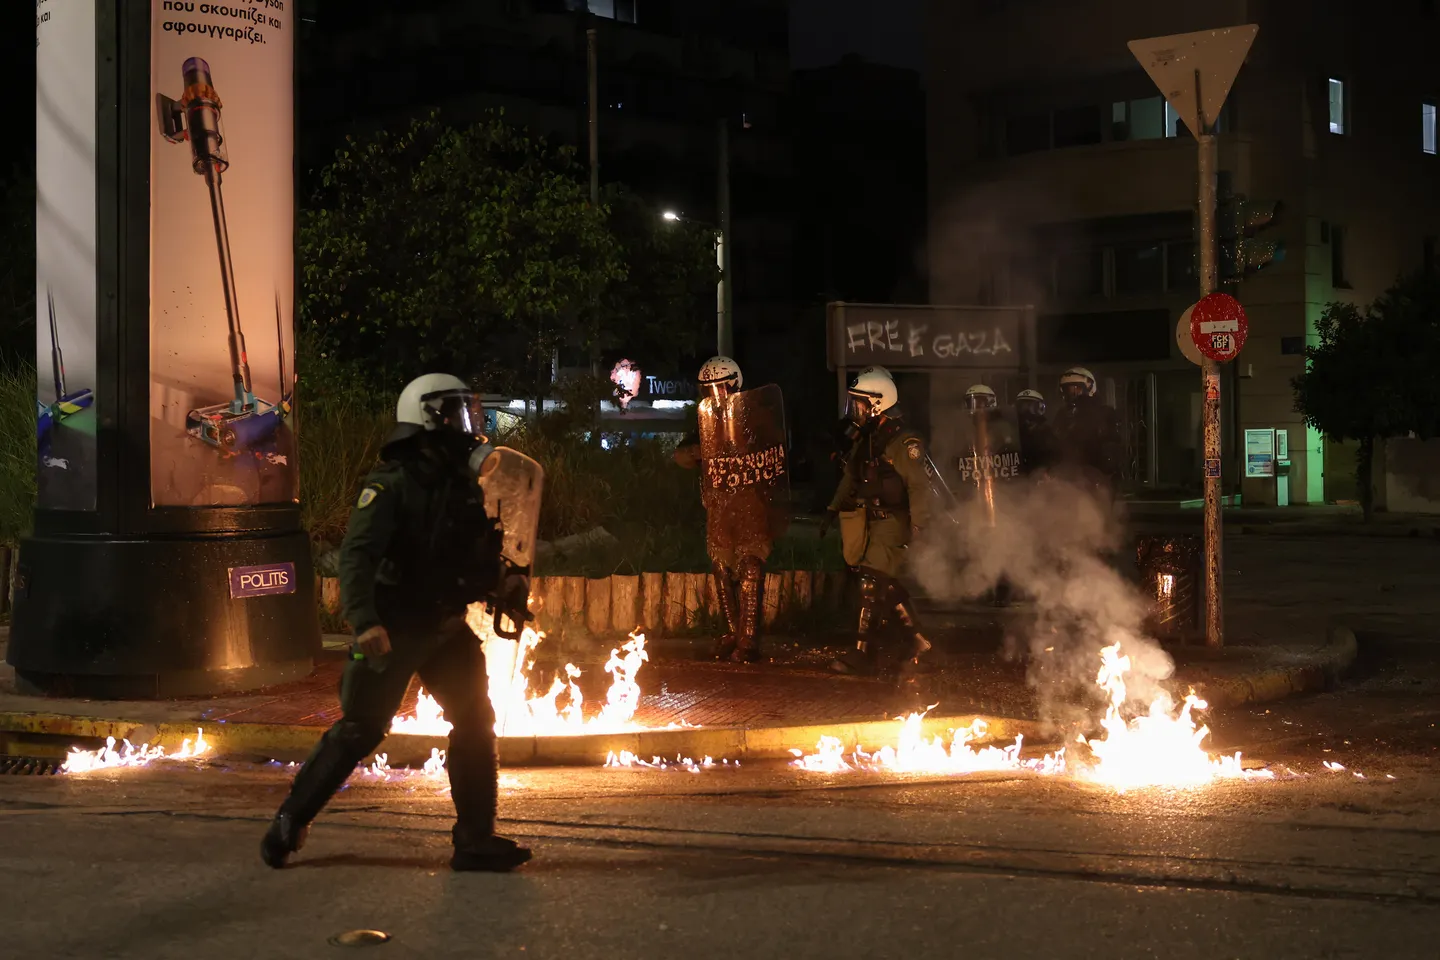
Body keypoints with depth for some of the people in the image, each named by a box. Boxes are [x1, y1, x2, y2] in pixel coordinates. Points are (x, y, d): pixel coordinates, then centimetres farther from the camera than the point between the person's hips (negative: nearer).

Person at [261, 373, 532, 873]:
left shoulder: (464, 486, 9)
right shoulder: (392, 484, -16)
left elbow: (477, 556, 20)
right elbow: (357, 555, -26)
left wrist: (504, 582, 1)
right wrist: (364, 621, -38)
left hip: (444, 628, 7)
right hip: (391, 632, -7)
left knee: (475, 720, 2)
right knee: (360, 729, -1)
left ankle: (475, 840, 9)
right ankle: (289, 823, 17)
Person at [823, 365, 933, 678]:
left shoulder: (903, 441, -15)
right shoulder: (865, 438, 13)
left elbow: (919, 486, -19)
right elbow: (850, 478, 22)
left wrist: (917, 527, -24)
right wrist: (833, 511, 20)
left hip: (892, 522, -8)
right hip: (870, 521, 8)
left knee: (874, 584, -10)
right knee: (887, 586, 7)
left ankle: (863, 653, -7)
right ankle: (915, 641, 16)